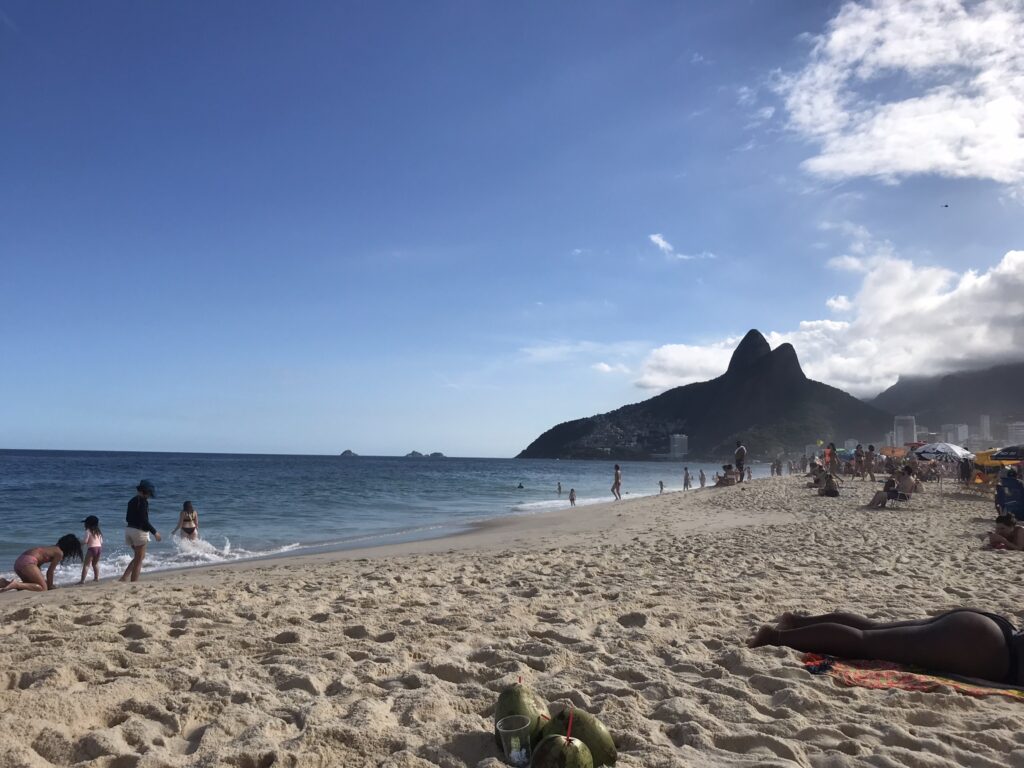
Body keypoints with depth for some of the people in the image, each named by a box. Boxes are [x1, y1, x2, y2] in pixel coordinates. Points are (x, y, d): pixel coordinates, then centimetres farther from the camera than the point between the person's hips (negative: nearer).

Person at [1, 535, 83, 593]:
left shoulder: (53, 549, 28)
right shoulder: (59, 553, 2)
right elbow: (50, 571, -1)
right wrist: (50, 586, 11)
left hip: (19, 561, 10)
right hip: (28, 562, -10)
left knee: (33, 584, 26)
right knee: (43, 588, -8)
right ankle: (16, 584, -22)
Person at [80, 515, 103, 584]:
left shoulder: (88, 531, -6)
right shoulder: (98, 531, 14)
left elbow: (85, 541, -14)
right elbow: (101, 542, 13)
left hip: (92, 548, -7)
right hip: (99, 547, 7)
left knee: (86, 564, -4)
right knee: (95, 563, 23)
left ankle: (82, 580, -8)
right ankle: (96, 577, 27)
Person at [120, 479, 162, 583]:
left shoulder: (132, 501, 12)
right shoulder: (143, 501, -14)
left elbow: (127, 518, 18)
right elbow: (144, 520, -19)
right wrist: (154, 532, -12)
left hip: (129, 529, 8)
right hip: (140, 531, -8)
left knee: (138, 557, 19)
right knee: (139, 559, 1)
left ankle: (125, 577, 7)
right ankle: (134, 581, 1)